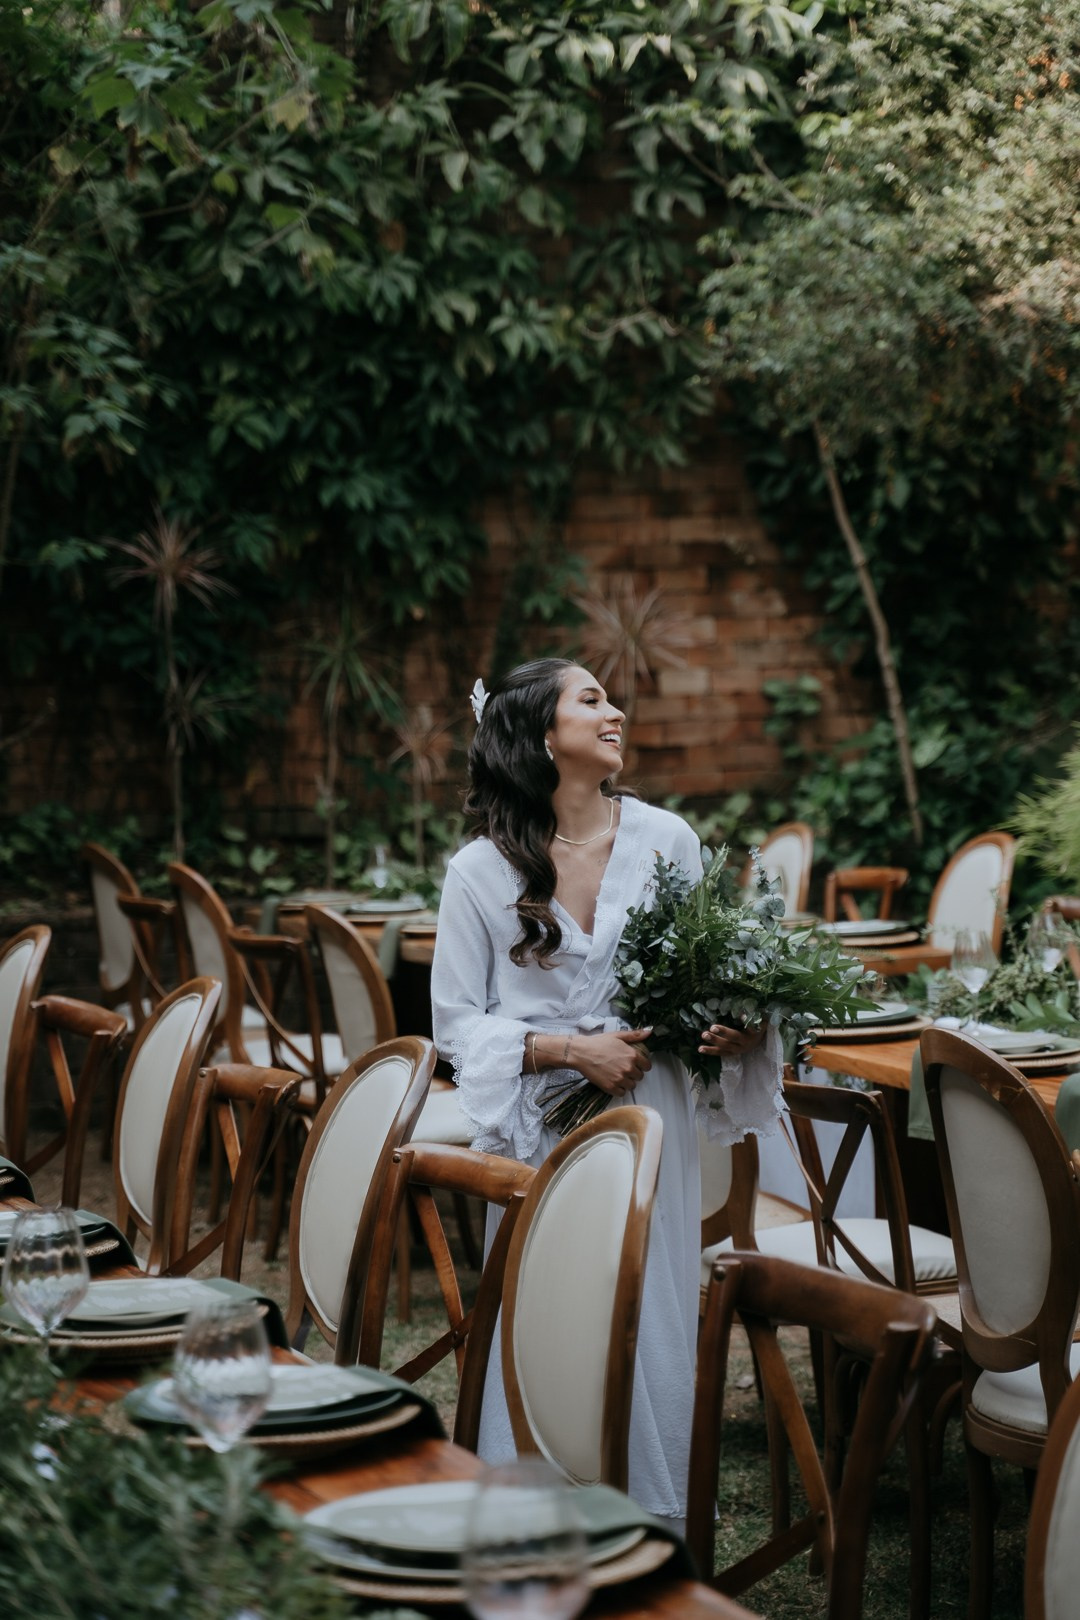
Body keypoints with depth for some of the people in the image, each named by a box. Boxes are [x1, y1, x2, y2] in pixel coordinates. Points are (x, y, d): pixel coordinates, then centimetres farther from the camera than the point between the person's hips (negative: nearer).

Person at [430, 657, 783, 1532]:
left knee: (653, 1329, 2)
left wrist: (740, 1029, -9)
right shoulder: (481, 871, -3)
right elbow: (457, 1022, -1)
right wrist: (570, 1049, -14)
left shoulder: (667, 840, 2)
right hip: (542, 1130, -2)